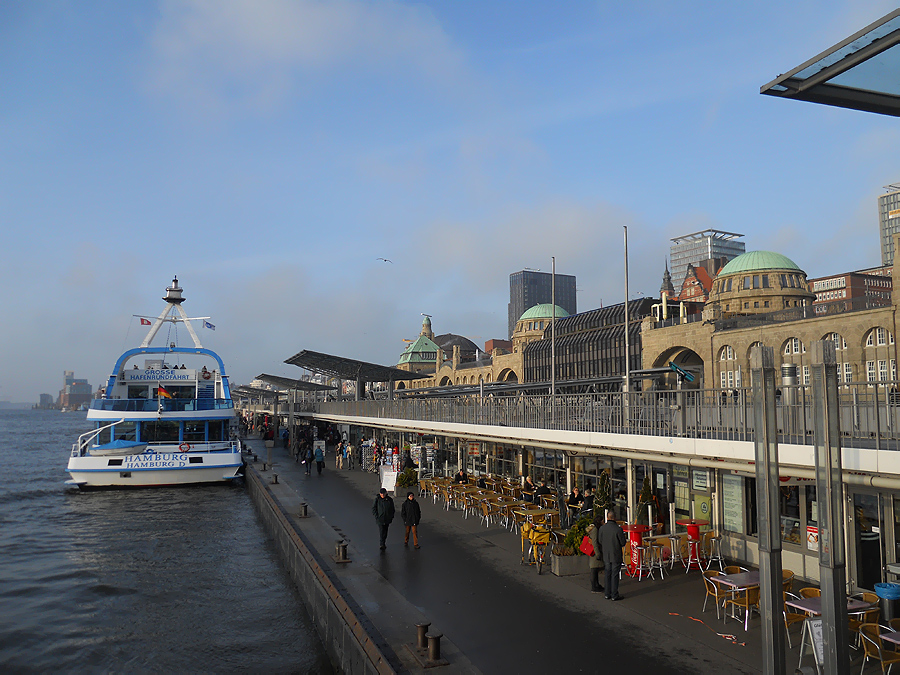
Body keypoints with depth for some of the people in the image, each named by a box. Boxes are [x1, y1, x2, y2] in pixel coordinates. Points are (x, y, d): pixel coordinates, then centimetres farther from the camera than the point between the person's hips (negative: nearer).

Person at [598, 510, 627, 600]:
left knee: (608, 574, 14)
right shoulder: (618, 529, -19)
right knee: (615, 575, 3)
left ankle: (608, 594, 20)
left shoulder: (602, 528, -6)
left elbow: (600, 541, 3)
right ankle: (614, 595, 8)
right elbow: (623, 543, -10)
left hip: (606, 556, 4)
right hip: (616, 556, -4)